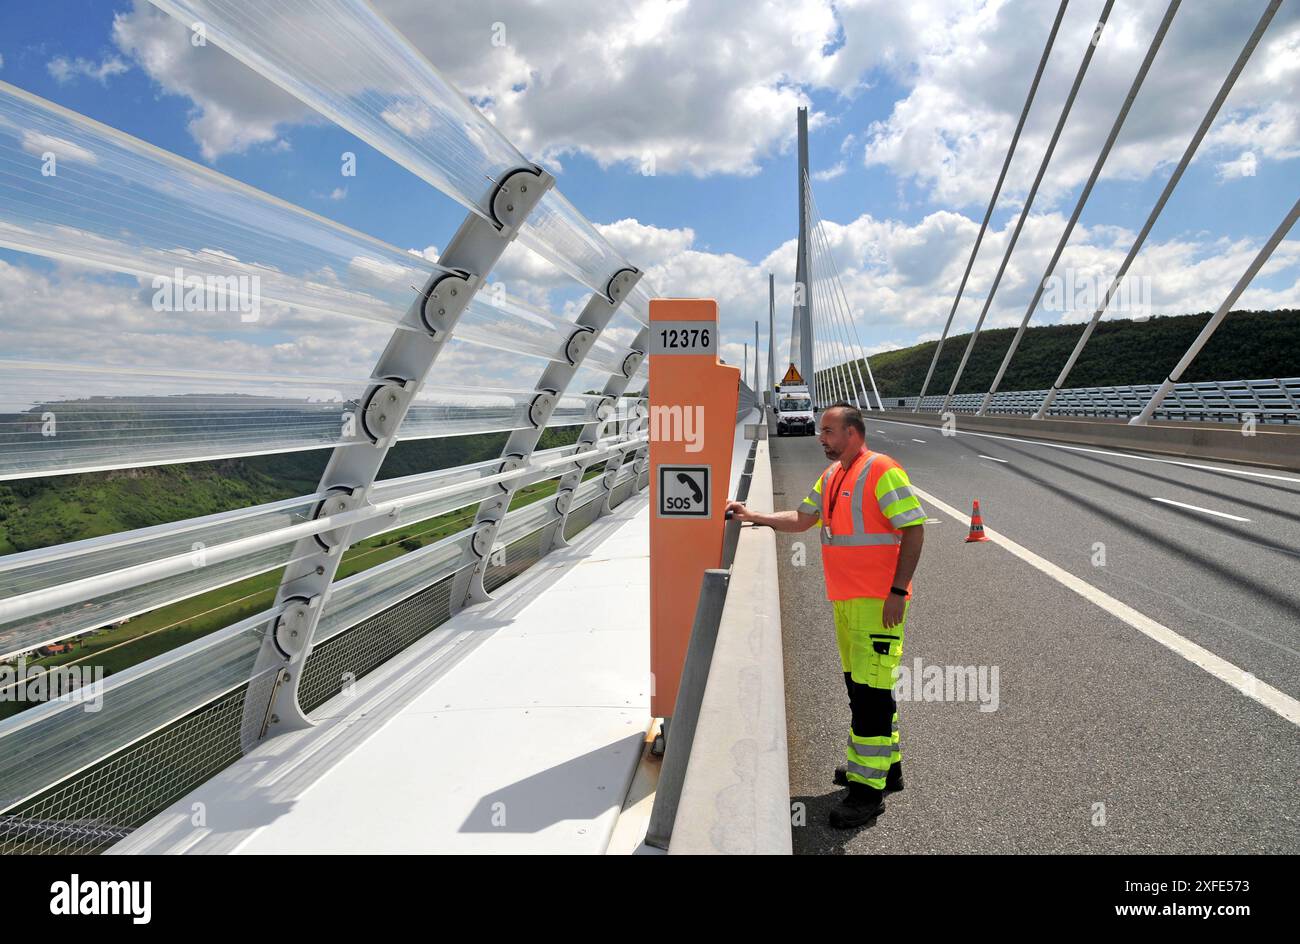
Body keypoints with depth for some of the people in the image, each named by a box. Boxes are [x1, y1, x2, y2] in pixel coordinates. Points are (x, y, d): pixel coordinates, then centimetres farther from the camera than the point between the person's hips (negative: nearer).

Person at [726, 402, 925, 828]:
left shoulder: (881, 470, -12)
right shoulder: (831, 477, 14)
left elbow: (914, 530, -15)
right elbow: (801, 519, 24)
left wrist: (898, 591, -19)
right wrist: (754, 516, 15)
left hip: (877, 601, -9)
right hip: (844, 600, 9)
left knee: (871, 691, -6)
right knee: (860, 685, 17)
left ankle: (868, 787, 2)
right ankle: (886, 765, 32)